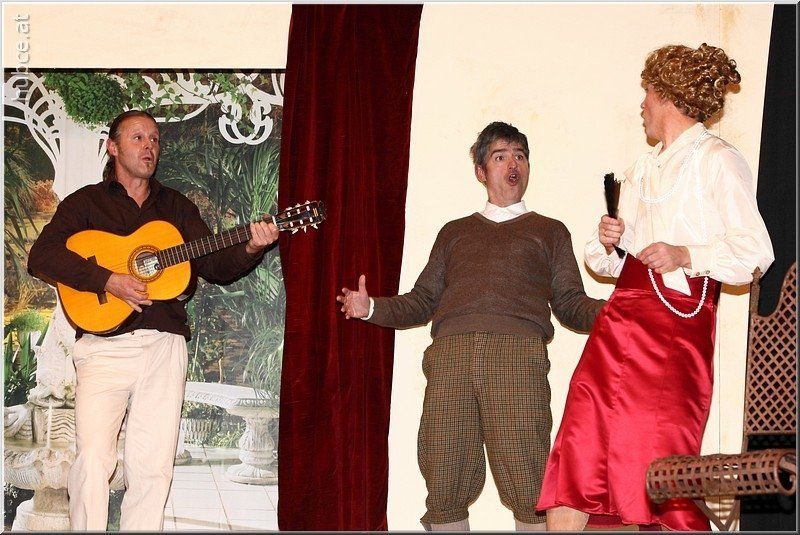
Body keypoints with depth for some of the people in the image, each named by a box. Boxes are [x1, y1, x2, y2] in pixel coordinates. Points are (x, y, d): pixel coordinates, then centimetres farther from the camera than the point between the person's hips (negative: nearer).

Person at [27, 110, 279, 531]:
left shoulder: (177, 207, 20)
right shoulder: (86, 202, 9)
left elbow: (214, 266, 11)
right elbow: (40, 258, -6)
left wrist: (250, 249, -11)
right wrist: (109, 281, -16)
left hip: (164, 344, 3)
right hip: (104, 344, -3)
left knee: (154, 466, -2)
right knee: (93, 458, -16)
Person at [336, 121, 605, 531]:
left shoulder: (548, 231, 26)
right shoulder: (454, 232, 31)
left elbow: (570, 305, 16)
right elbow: (423, 301, 25)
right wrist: (371, 308, 8)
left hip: (516, 349, -2)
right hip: (451, 352, 2)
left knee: (529, 492, -14)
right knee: (444, 487, -5)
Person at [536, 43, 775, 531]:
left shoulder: (717, 160, 0)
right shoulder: (642, 170, 23)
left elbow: (754, 253, -6)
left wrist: (684, 256, -17)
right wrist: (606, 241, 5)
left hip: (680, 322, -7)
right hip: (620, 319, 7)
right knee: (576, 456, -2)